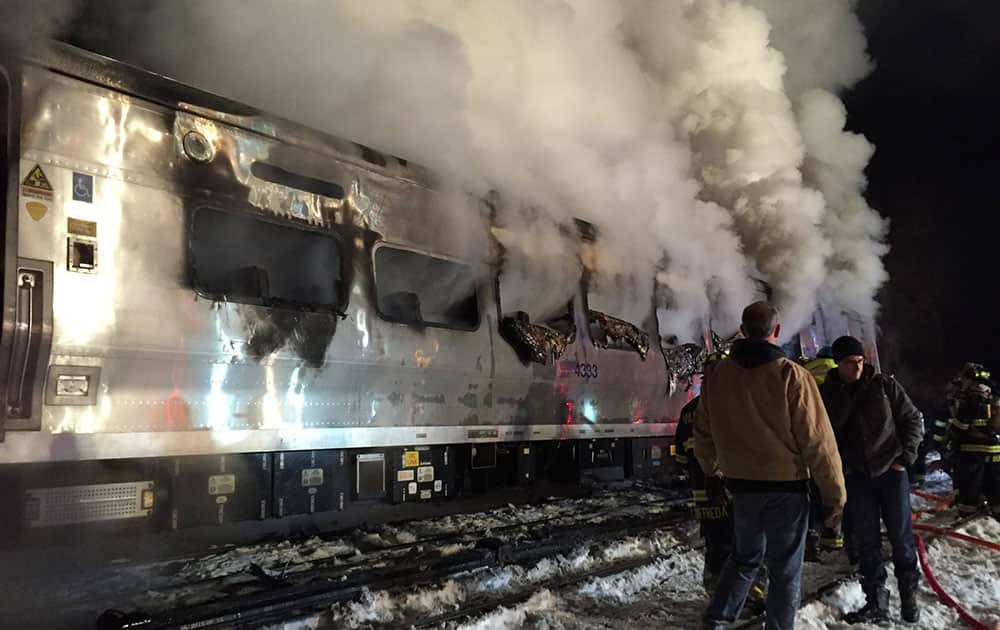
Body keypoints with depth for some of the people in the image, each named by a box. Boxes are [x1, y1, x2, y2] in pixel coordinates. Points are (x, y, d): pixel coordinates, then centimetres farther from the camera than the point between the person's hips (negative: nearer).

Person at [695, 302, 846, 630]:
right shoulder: (791, 375, -16)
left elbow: (703, 432, 9)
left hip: (741, 484, 4)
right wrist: (835, 493, -5)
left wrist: (709, 467, 28)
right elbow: (818, 441, -15)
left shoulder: (717, 375, -2)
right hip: (786, 486, -4)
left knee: (745, 557, 22)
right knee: (785, 569, 10)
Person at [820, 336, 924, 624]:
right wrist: (838, 466, -14)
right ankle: (876, 602, 13)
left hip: (891, 470, -1)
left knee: (901, 535, 4)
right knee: (867, 540, 5)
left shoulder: (884, 385, -2)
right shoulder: (826, 393, 0)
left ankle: (909, 595, 22)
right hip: (856, 475, 1)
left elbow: (913, 419, 3)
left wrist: (905, 457, -4)